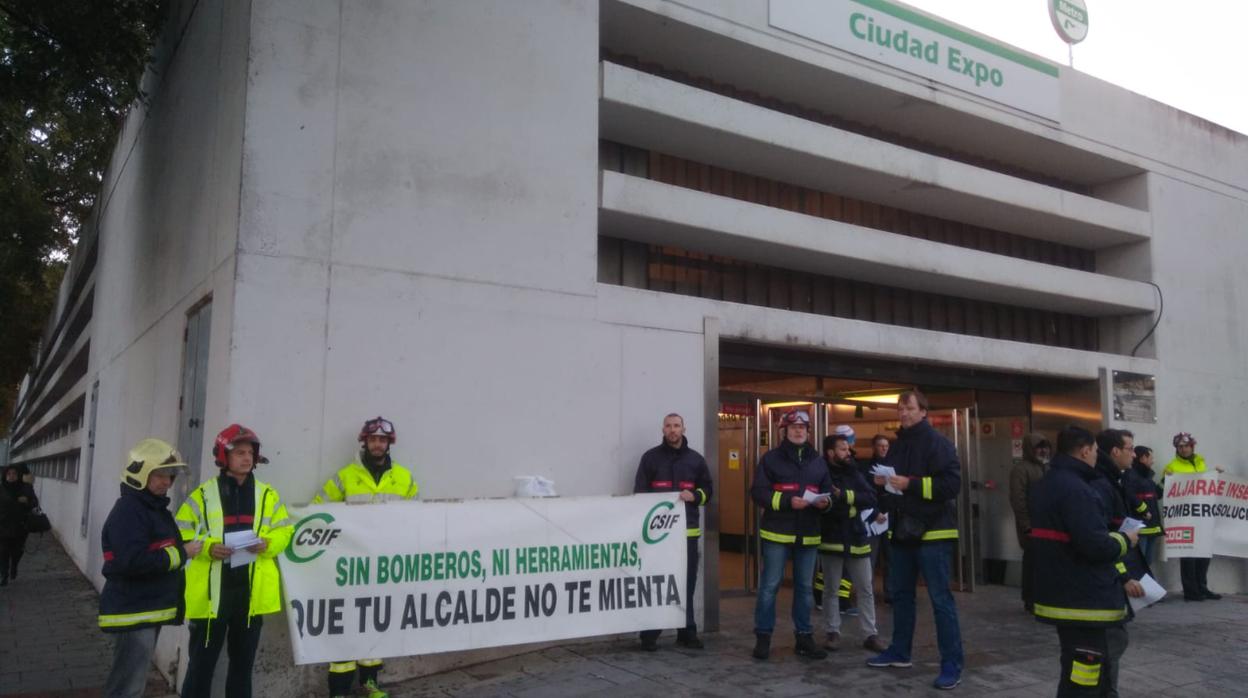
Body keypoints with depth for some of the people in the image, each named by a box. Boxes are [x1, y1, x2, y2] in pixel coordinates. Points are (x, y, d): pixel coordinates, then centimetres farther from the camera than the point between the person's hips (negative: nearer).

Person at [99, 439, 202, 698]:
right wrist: (182, 554, -20)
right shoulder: (128, 512, -17)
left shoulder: (156, 508, 15)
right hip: (134, 611, -10)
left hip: (151, 607, 10)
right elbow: (133, 561, -28)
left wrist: (184, 547, 7)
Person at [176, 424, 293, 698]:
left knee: (243, 661, 14)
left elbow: (285, 531, 9)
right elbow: (181, 534, -2)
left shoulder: (267, 494, 8)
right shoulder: (204, 494, 0)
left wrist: (267, 543, -11)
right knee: (202, 661, 5)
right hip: (212, 592, -3)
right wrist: (207, 547, -18)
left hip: (252, 592, 3)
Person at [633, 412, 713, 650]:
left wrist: (695, 496, -6)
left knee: (687, 583, 7)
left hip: (688, 530, 3)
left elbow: (707, 489, 15)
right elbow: (640, 493, 2)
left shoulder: (696, 459, 11)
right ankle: (649, 634, 5)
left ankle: (687, 632, 17)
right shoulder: (651, 457, 4)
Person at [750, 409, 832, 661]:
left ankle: (804, 637, 20)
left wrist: (825, 502, -7)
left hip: (808, 534, 4)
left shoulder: (817, 461, 13)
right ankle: (763, 637, 10)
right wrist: (787, 501, -19)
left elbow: (828, 491, 17)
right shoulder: (771, 458, -1)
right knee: (770, 585, 0)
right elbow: (758, 492, -8)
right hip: (777, 533, -4)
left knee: (805, 587, 10)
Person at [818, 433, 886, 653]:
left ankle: (870, 634, 14)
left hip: (856, 538, 5)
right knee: (830, 589, 4)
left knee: (866, 589, 7)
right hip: (831, 540, -4)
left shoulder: (854, 472, 8)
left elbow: (871, 499, -4)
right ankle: (833, 632, 14)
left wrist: (845, 496, -16)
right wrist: (851, 507, -17)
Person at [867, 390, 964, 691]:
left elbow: (952, 483, -19)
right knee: (900, 594, 15)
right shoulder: (897, 445, 15)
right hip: (901, 530, 8)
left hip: (932, 532, -8)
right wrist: (882, 482, 4)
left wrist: (911, 483, -22)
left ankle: (952, 665, 1)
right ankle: (899, 651, 27)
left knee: (940, 599, -5)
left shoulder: (937, 443, -10)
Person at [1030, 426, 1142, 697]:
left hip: (1061, 596, 10)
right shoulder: (1075, 489, -21)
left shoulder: (1045, 485, 13)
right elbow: (1096, 546, -27)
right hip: (1083, 601, -10)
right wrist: (1125, 540, -5)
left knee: (1098, 667, 23)